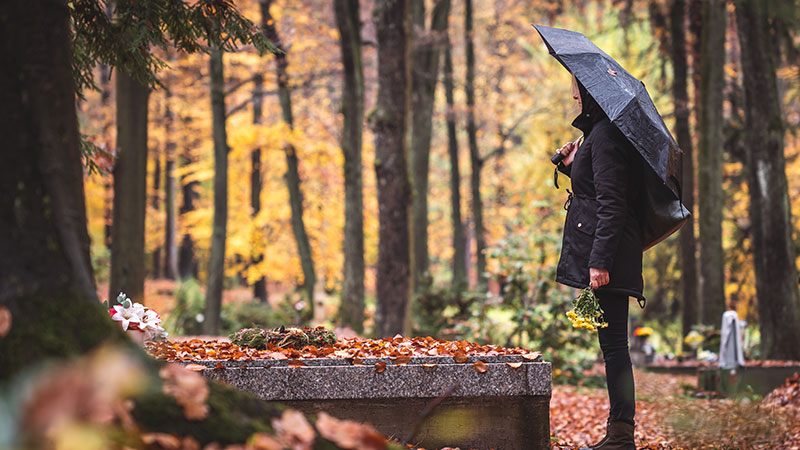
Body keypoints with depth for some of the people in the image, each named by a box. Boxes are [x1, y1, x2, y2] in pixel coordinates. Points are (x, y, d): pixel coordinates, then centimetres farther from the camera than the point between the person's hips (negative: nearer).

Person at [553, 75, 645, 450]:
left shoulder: (604, 136, -12)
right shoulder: (600, 131, 18)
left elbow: (611, 204, -19)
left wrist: (599, 260, -22)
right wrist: (572, 165, 14)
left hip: (608, 252, -10)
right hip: (609, 254, 10)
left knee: (612, 341, -8)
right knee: (612, 341, 10)